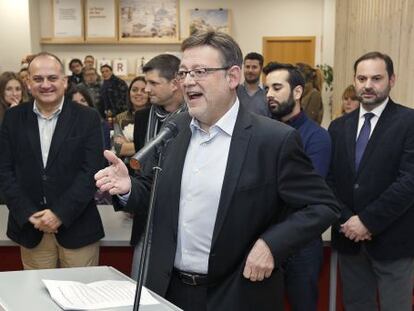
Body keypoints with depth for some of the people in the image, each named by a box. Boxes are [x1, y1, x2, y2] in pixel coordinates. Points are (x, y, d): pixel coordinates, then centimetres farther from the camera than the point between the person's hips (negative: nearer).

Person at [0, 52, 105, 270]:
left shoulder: (87, 118, -3)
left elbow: (92, 171, -8)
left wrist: (60, 213, -15)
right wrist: (29, 214, -9)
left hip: (76, 226, -2)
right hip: (30, 228, 2)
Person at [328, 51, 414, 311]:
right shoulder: (339, 127, 8)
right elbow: (330, 180, 5)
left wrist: (367, 221, -16)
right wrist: (346, 221, -9)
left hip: (392, 239, -4)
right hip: (349, 237, 4)